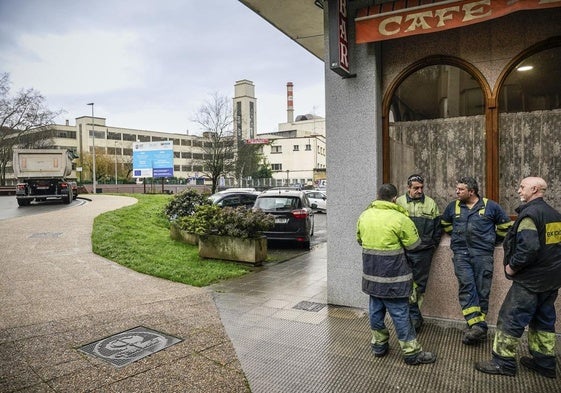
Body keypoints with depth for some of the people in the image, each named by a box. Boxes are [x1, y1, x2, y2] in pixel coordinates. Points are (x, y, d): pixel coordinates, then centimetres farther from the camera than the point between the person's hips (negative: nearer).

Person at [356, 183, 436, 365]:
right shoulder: (400, 218, -15)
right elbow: (414, 244, -4)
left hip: (371, 273, 6)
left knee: (376, 309, 16)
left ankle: (379, 345, 29)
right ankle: (411, 352, 17)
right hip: (392, 276, -5)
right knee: (400, 313, 4)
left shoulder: (364, 216, 2)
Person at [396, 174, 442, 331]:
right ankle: (415, 316, 17)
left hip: (423, 253, 0)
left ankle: (412, 316, 19)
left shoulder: (431, 203, 5)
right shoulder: (399, 202, 3)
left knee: (419, 284, 7)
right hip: (403, 252, 0)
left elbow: (438, 227, 9)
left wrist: (432, 245, 5)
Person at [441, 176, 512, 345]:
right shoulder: (453, 206, 11)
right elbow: (445, 224, 28)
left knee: (482, 291, 2)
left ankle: (478, 327, 11)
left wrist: (493, 240, 16)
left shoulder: (490, 206, 4)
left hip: (483, 253, -1)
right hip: (461, 253, 1)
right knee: (466, 287, -15)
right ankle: (477, 326, -16)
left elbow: (505, 225, 16)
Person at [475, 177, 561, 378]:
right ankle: (544, 362, 29)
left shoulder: (530, 213, -19)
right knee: (544, 320, 19)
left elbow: (528, 247, -29)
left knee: (510, 319, 0)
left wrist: (512, 266, -17)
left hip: (531, 280, -9)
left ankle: (503, 362, 8)